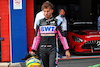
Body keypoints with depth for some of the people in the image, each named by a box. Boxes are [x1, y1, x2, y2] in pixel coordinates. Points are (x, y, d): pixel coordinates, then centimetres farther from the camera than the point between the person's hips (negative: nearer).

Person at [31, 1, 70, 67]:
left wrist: (67, 50, 1)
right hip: (43, 49, 3)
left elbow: (62, 37, 4)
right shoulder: (39, 23, 9)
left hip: (53, 49, -3)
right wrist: (33, 50, 8)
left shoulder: (56, 22, 2)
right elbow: (37, 37, 13)